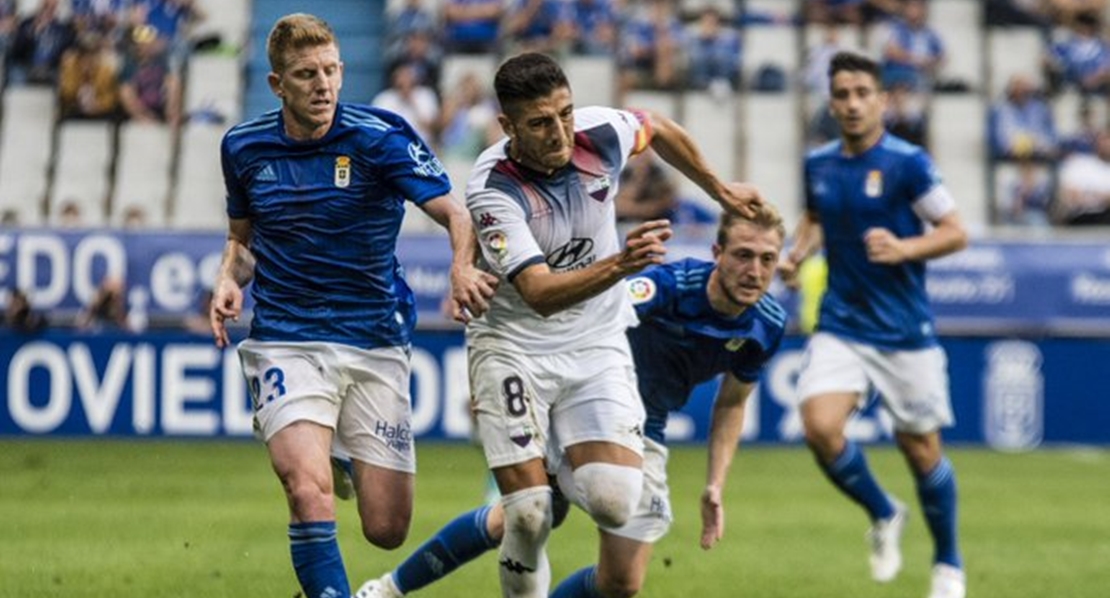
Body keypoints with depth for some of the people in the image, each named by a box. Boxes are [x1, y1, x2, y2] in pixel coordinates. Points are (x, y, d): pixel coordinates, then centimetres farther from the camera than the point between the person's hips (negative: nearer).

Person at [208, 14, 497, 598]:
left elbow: (454, 214, -18)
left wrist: (463, 269, -40)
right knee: (308, 489, -27)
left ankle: (350, 473, 38)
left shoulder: (380, 137, -9)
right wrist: (229, 279, -3)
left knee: (387, 529, 2)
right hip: (285, 343, 0)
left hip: (375, 345, 0)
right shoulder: (244, 146, 2)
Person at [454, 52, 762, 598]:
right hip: (513, 345, -3)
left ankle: (570, 479, 18)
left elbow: (659, 130, 12)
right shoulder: (492, 189, -25)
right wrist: (619, 264, -49)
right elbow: (540, 294, -34)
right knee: (528, 517, -14)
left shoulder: (600, 133, -13)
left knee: (613, 502, -17)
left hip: (597, 345, 3)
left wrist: (720, 191, 24)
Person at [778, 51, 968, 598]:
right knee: (820, 426, -18)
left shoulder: (907, 163, -11)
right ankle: (883, 517, 10)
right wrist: (797, 253, 3)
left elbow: (955, 233, -8)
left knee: (920, 447, 4)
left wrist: (902, 249, -24)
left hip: (905, 331, -3)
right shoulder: (818, 164, 4)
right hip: (841, 324, 3)